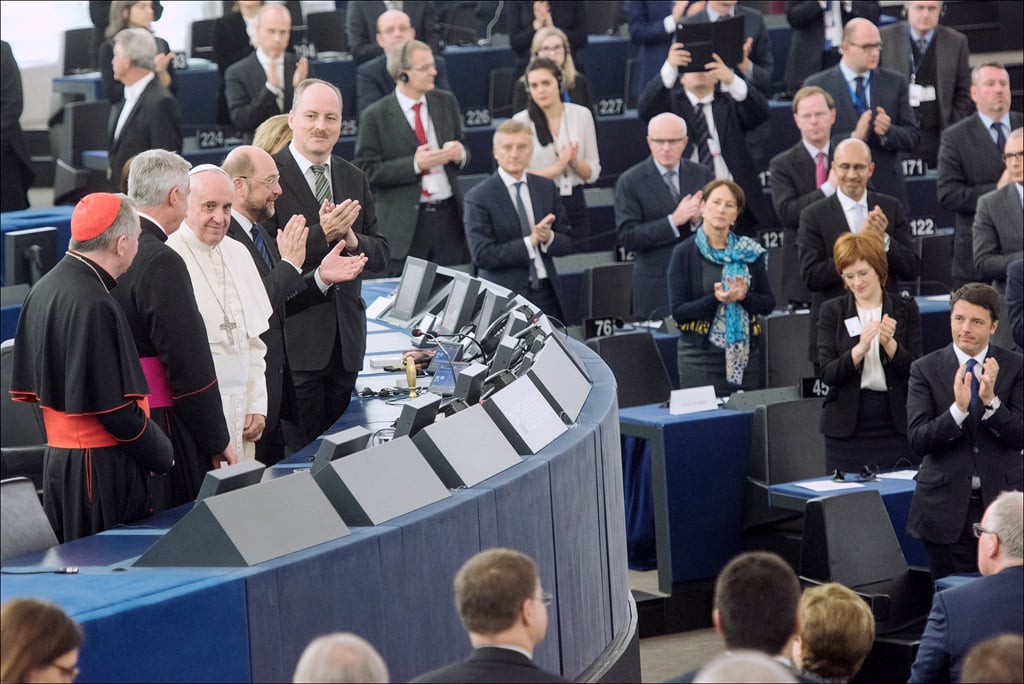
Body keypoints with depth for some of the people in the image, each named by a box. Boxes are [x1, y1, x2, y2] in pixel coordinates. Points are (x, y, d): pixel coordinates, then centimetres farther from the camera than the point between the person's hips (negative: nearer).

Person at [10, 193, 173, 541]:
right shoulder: (95, 306, -20)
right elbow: (116, 407, -20)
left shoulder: (42, 291, 9)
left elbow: (25, 390, 15)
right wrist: (164, 455, -7)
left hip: (56, 460, 9)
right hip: (102, 468, -9)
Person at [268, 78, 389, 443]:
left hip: (346, 340, 6)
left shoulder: (354, 180, 14)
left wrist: (352, 240, -9)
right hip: (295, 338, -6)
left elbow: (381, 256, 12)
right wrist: (322, 234, -22)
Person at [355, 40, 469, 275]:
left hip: (449, 215, 4)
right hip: (406, 225, -4)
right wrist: (414, 165, -17)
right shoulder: (375, 117, -4)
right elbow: (366, 171, -8)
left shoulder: (446, 103, 10)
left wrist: (460, 153, -5)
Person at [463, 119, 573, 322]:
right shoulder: (479, 197, -5)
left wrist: (549, 238, -13)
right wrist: (529, 242, -19)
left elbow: (566, 244, 10)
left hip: (547, 294, 4)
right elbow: (482, 255, -13)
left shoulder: (547, 188, 10)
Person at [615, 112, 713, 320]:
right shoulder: (630, 182, -3)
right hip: (657, 286, -3)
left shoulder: (702, 175, 7)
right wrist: (673, 220, -20)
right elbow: (627, 237, -11)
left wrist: (698, 219, -15)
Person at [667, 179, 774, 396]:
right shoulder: (684, 253, 0)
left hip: (745, 356, 3)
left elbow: (768, 304, 7)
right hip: (700, 358, -3)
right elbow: (678, 311, -5)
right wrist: (715, 299, -20)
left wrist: (744, 296, -13)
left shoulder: (750, 252, 8)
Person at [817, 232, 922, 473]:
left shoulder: (905, 309, 4)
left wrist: (890, 344, -18)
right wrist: (859, 349, -21)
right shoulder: (832, 311, 4)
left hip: (896, 425, 0)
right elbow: (828, 374, -6)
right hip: (848, 426, 0)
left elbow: (915, 371, -2)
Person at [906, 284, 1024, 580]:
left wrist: (991, 400, -21)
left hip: (1000, 500, 0)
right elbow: (917, 440, -8)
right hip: (947, 507, 0)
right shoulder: (925, 369, 1)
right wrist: (958, 409, -23)